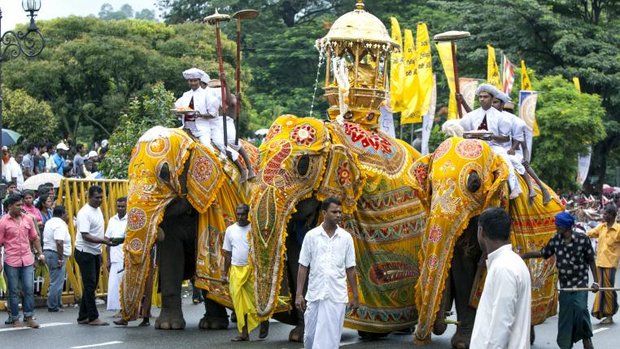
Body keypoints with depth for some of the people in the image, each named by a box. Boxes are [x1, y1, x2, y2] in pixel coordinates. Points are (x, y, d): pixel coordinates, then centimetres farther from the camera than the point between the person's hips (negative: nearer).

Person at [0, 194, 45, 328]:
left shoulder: (27, 219, 6)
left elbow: (35, 238, 15)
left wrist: (40, 253, 10)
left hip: (27, 260, 3)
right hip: (11, 261, -3)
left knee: (29, 289, 1)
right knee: (14, 291, 4)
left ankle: (29, 318, 9)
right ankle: (15, 319, 12)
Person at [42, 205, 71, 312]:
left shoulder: (49, 222, 16)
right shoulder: (60, 224, -15)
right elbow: (59, 243, -24)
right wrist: (60, 259, -22)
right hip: (56, 255, -10)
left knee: (56, 281, 17)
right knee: (57, 282, -6)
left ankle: (57, 304, 22)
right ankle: (53, 307, -4)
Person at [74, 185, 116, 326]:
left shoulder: (98, 210, 12)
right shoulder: (84, 213, -16)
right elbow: (85, 236, -23)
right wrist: (103, 241, -30)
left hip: (95, 252, 9)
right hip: (85, 252, -9)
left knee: (91, 286, 11)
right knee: (90, 285, -7)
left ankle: (83, 317, 17)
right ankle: (93, 317, -3)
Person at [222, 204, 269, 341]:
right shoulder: (230, 230, 9)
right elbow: (228, 253, 13)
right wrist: (225, 273, 11)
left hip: (252, 268, -3)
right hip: (236, 269, 3)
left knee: (255, 298, -4)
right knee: (239, 302, 1)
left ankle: (263, 321, 24)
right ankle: (244, 333, 6)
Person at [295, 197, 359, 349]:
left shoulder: (346, 238, 2)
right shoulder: (311, 236, 0)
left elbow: (350, 269, 6)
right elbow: (303, 267, 2)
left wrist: (355, 296, 4)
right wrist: (299, 294, -4)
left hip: (337, 297, 0)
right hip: (314, 295, 0)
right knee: (310, 336, 8)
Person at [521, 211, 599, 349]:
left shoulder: (583, 239, -10)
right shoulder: (555, 240, 0)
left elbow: (591, 261, -1)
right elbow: (542, 253, 13)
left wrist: (596, 281, -3)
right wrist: (522, 256, 10)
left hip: (580, 284, -4)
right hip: (564, 286, 4)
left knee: (580, 309, -24)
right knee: (564, 317, 5)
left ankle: (586, 338, -3)